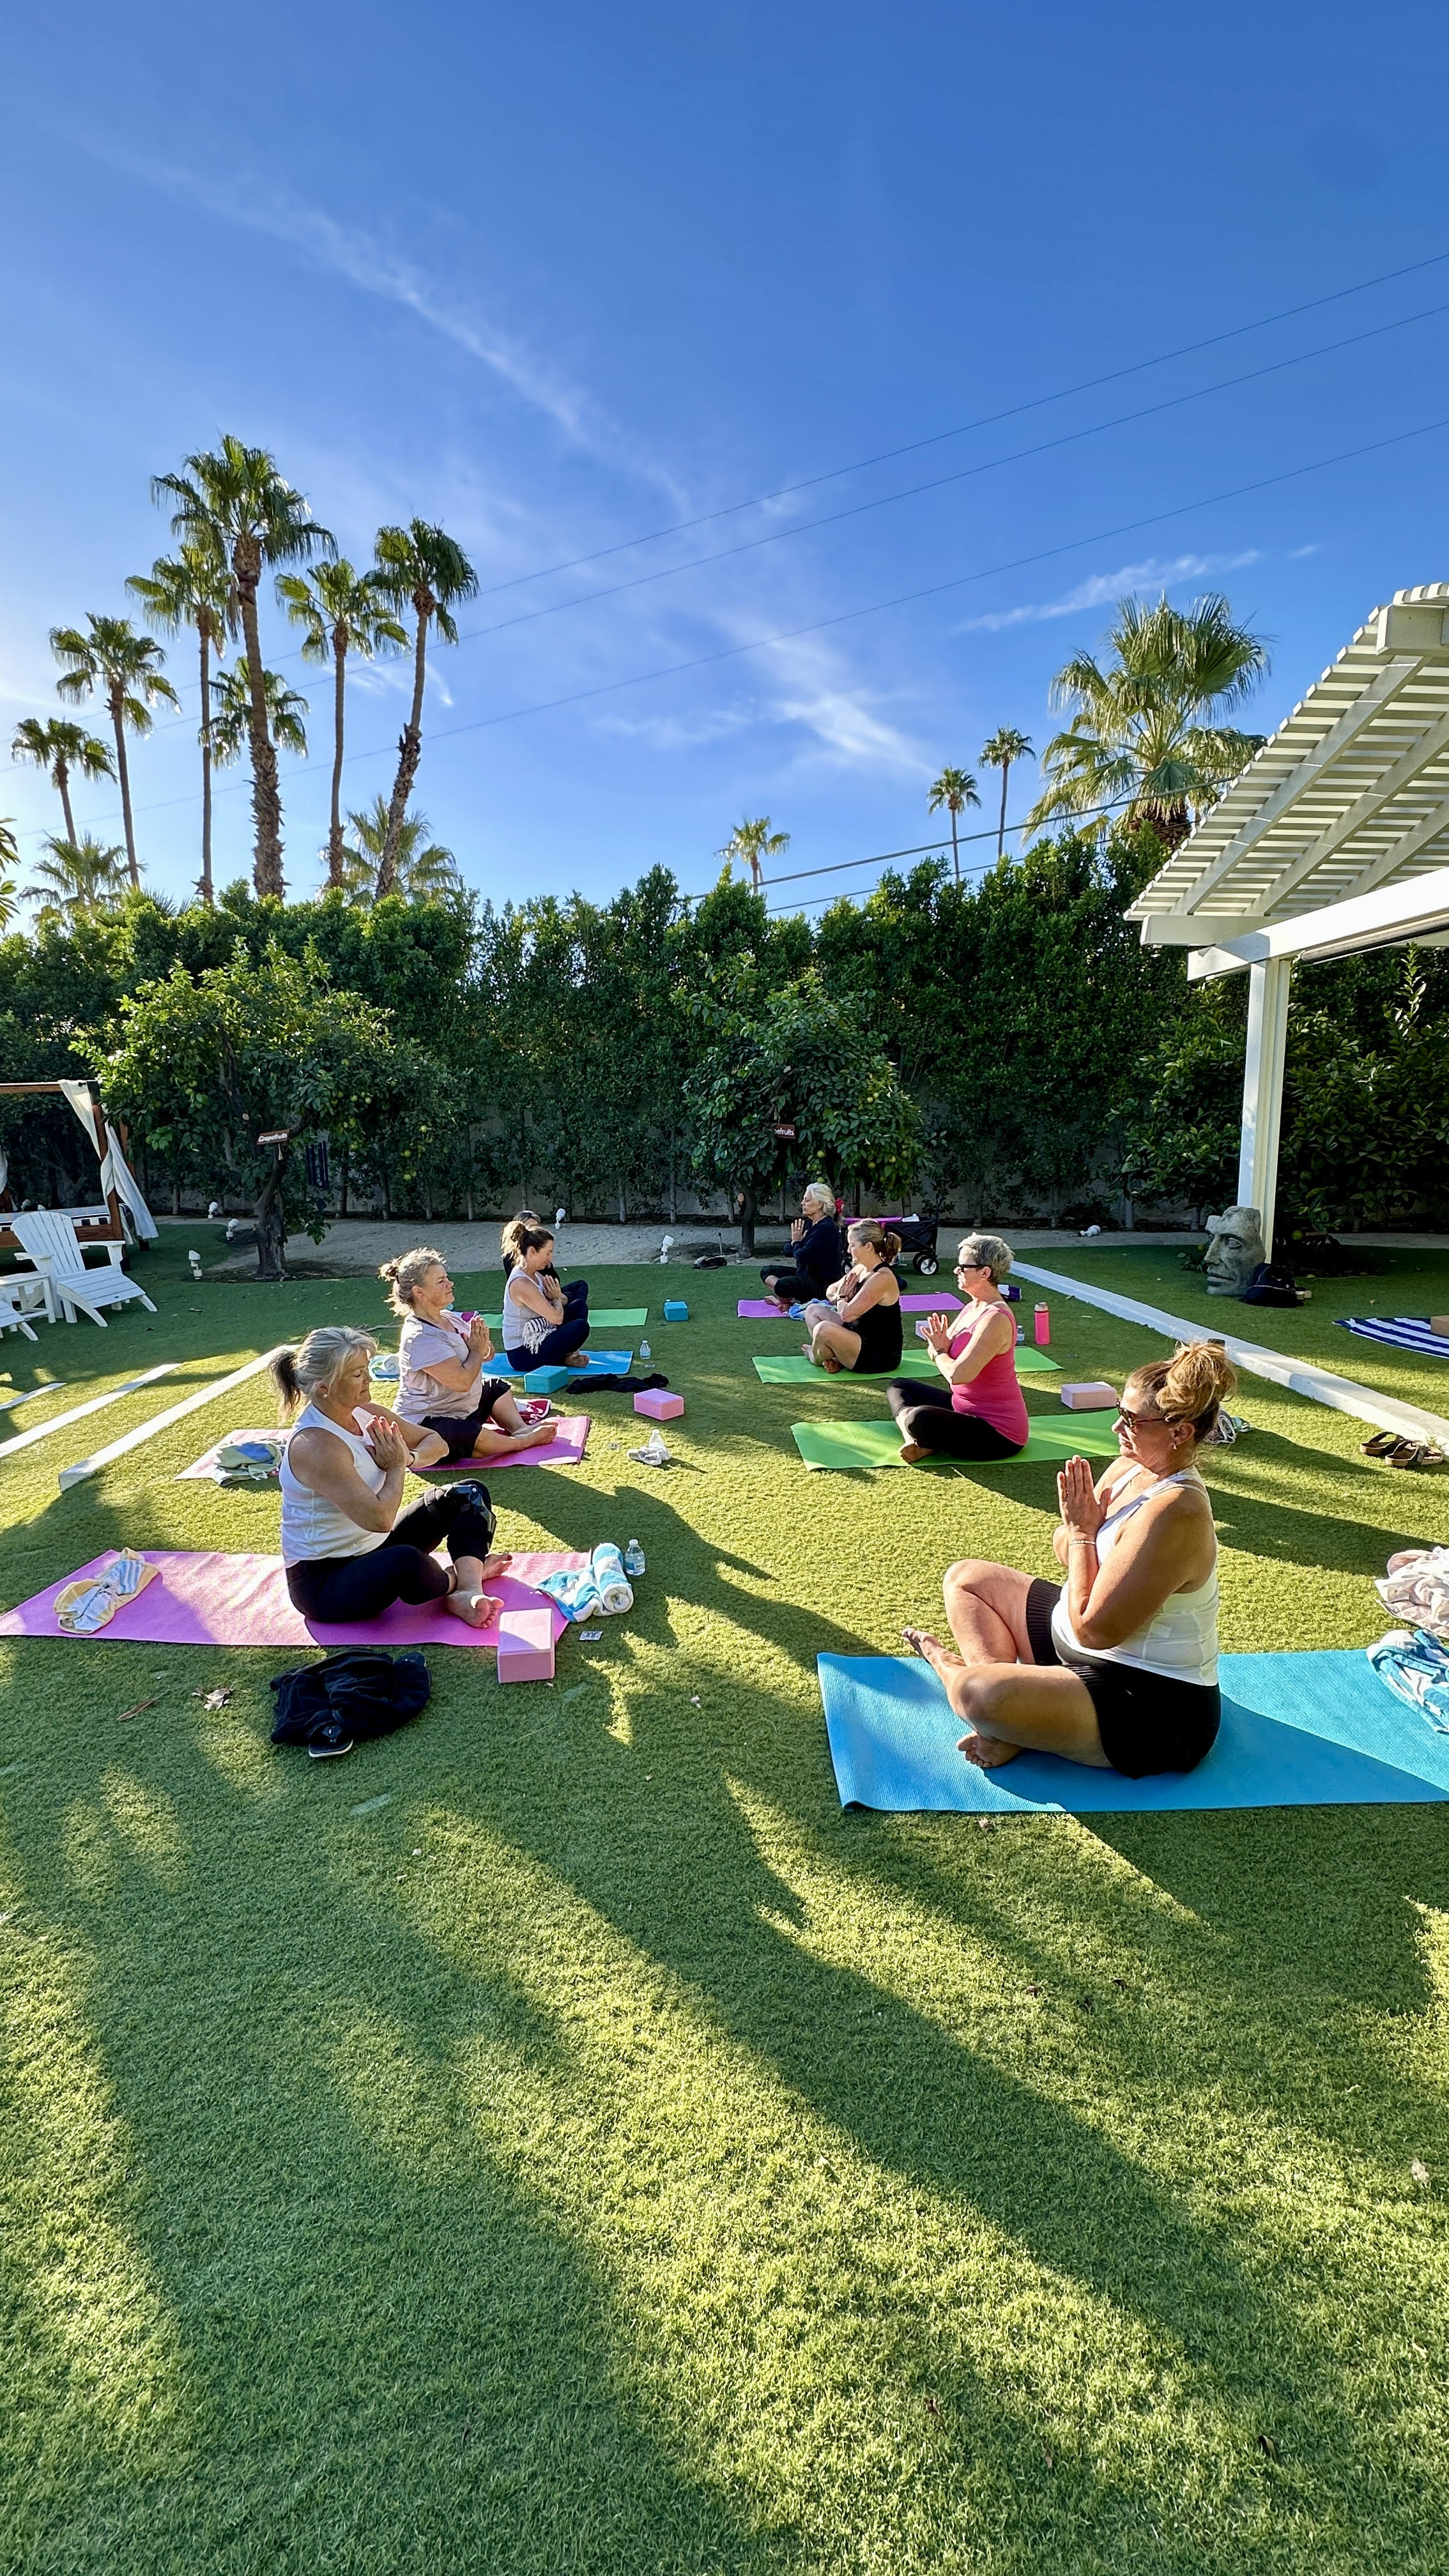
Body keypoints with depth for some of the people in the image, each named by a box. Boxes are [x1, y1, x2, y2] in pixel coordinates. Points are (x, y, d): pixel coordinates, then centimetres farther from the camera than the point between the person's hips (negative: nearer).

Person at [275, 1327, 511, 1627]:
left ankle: (468, 1592, -18)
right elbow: (380, 1518, -34)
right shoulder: (316, 1445, -27)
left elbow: (435, 1442, 8)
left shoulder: (360, 1412, -2)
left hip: (369, 1550, 10)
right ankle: (457, 1578, -4)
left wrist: (409, 1458, -15)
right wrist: (396, 1467, -17)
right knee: (407, 1562, -42)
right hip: (323, 1580, -10)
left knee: (470, 1495, 7)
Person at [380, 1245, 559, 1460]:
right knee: (467, 1436, -38)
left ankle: (520, 1429, 1)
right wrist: (477, 1350, -12)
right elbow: (462, 1381, -31)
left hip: (460, 1409, 11)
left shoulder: (450, 1319, 4)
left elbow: (487, 1356, 14)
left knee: (497, 1387, 26)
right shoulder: (420, 1337, -24)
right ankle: (523, 1442, -12)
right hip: (424, 1422, -11)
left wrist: (484, 1342, -11)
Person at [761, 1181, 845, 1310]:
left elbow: (802, 1256, -25)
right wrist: (795, 1242, -7)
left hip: (824, 1283, -11)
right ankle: (789, 1300, -10)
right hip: (805, 1274, 11)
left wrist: (796, 1242, -5)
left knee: (783, 1285, -35)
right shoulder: (809, 1224, 9)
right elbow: (788, 1251, 14)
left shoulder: (827, 1228, -20)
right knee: (767, 1271, 11)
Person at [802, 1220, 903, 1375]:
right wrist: (837, 1297, -6)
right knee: (813, 1310, 14)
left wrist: (841, 1297, -5)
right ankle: (837, 1359, -4)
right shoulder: (861, 1269, 5)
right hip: (862, 1336, 11)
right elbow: (831, 1290, 18)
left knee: (825, 1329, -31)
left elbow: (847, 1314, -28)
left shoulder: (882, 1278, -24)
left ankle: (815, 1356, 4)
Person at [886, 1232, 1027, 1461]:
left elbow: (958, 1374, -31)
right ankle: (914, 1439, -7)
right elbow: (937, 1352, 10)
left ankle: (929, 1446, -2)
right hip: (967, 1409, 11)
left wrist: (940, 1351, -10)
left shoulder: (996, 1319, -25)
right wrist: (939, 1344, -15)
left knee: (919, 1419, -36)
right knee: (899, 1387, 20)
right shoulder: (973, 1307, 6)